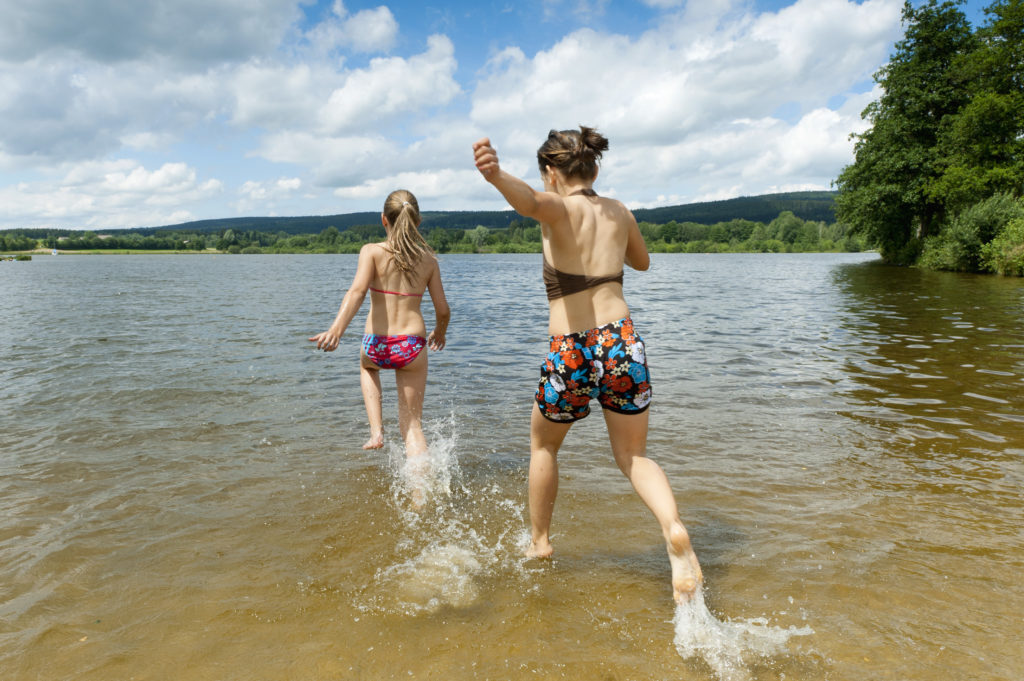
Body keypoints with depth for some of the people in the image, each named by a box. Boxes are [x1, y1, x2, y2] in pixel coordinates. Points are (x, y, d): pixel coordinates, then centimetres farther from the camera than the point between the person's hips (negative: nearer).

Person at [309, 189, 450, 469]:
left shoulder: (372, 252, -2)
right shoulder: (429, 260, 4)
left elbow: (357, 290, -20)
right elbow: (443, 310, 6)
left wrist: (337, 328, -30)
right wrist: (439, 333, 27)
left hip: (376, 346, 0)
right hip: (412, 346, 1)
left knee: (367, 366, 39)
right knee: (412, 426, 12)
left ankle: (376, 431, 25)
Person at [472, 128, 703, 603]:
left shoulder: (559, 208, -4)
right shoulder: (619, 213, 11)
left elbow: (528, 199, -30)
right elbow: (642, 261, 30)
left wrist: (496, 175, -50)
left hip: (571, 353, -3)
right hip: (623, 343, 4)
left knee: (543, 444, 24)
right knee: (634, 457, 19)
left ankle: (538, 542, 38)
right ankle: (674, 530, -9)